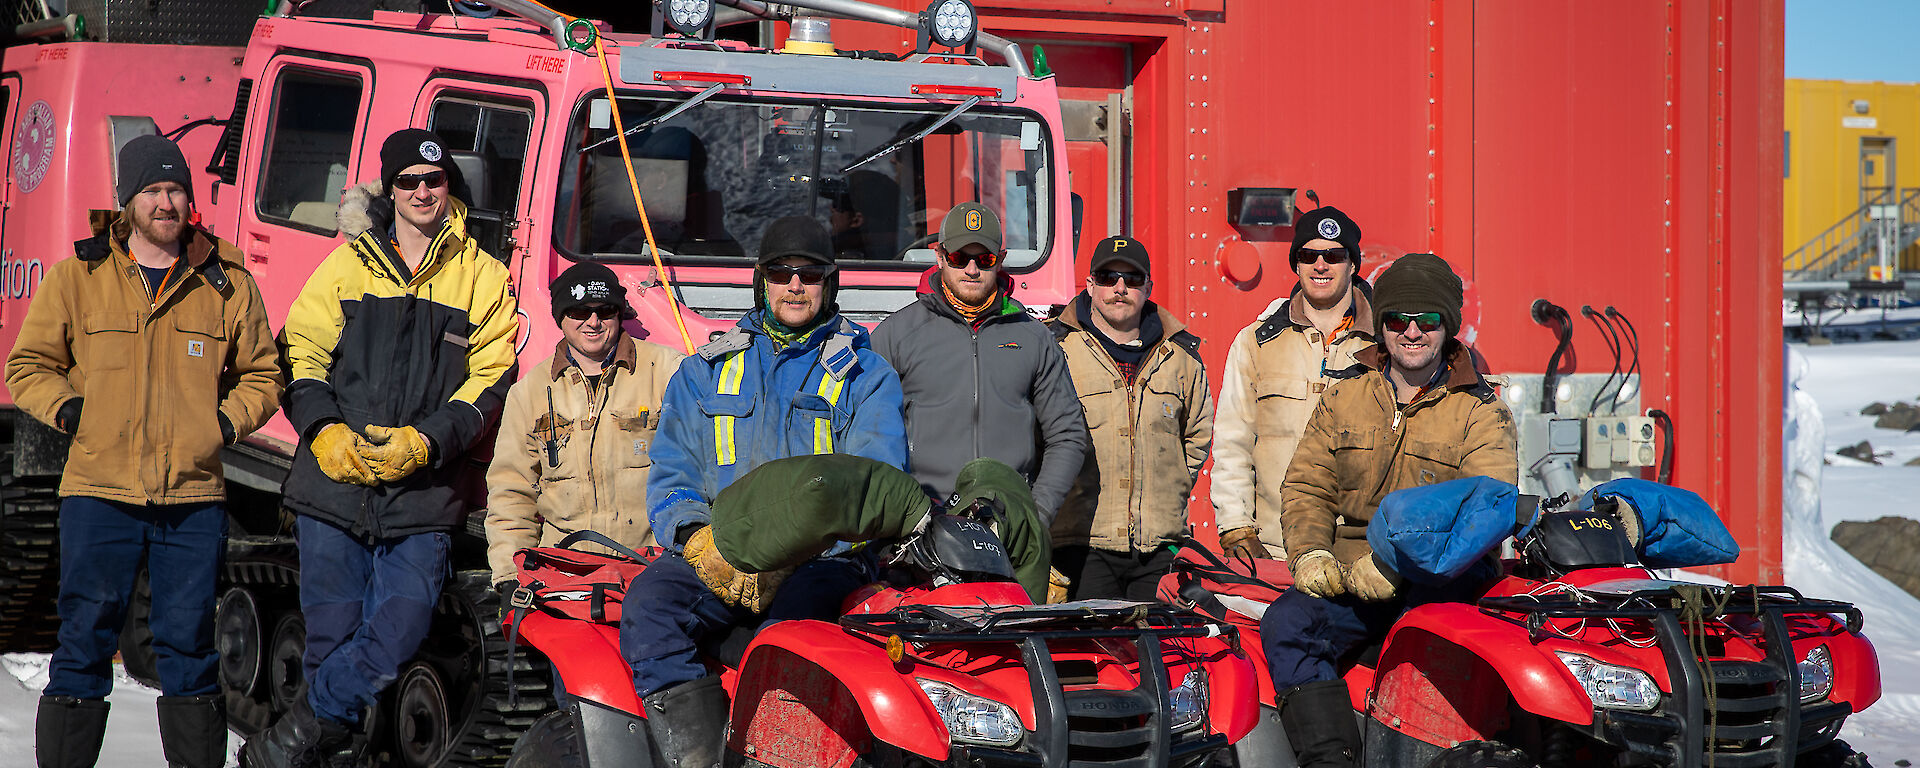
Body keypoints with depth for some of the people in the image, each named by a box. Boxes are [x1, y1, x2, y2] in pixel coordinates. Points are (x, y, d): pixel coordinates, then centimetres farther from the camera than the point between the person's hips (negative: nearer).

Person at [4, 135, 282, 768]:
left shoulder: (227, 284, 9)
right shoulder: (76, 279, 7)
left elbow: (262, 375, 17)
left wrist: (228, 422, 1)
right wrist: (67, 409, -3)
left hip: (194, 496, 1)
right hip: (100, 492, -1)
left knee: (188, 644, 5)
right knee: (85, 642, 0)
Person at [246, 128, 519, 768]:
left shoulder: (483, 278, 9)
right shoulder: (349, 265, 12)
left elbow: (491, 381, 4)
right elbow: (300, 353, 9)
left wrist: (426, 443, -10)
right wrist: (324, 432, -9)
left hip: (425, 494, -1)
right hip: (333, 484, 1)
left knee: (395, 637, -12)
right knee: (332, 636, 0)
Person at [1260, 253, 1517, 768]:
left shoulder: (1481, 412, 5)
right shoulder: (1344, 398, 18)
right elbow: (1306, 486, 16)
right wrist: (1311, 553, -6)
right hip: (1349, 577, 4)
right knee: (1285, 624, -24)